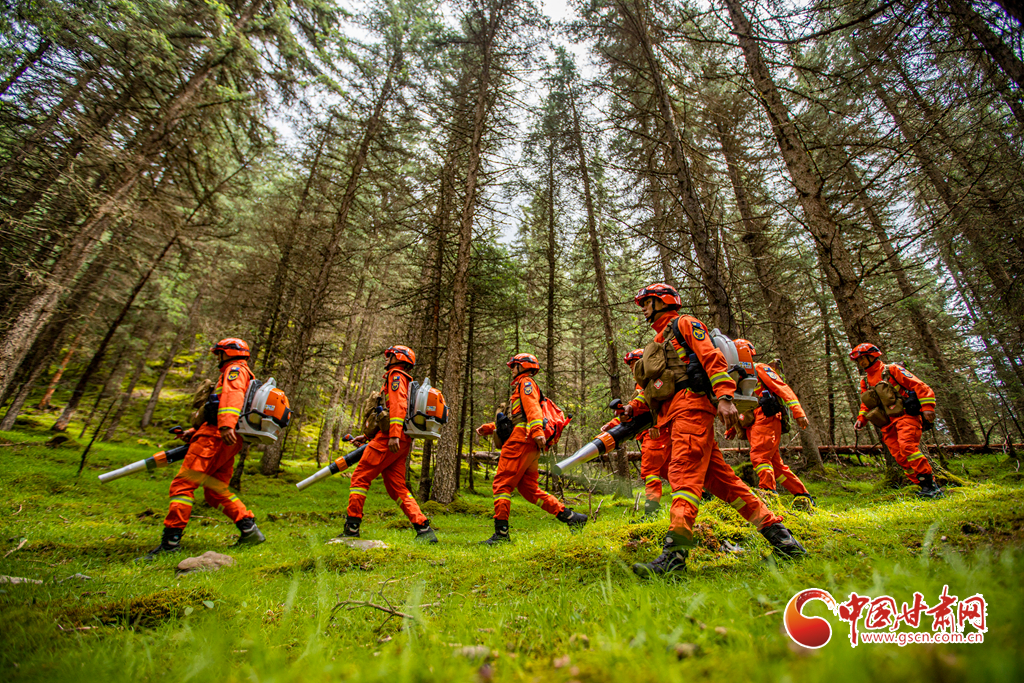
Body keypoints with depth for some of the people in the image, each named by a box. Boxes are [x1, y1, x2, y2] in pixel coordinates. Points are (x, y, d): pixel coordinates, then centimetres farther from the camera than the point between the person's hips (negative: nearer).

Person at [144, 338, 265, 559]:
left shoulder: (235, 370, 1)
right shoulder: (242, 375, 32)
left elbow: (232, 396, -21)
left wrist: (226, 425, -35)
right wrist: (194, 432, 28)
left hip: (216, 436, -10)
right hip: (229, 442, 10)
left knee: (183, 484, -7)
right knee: (216, 492, 11)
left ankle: (170, 540, -6)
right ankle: (249, 528, 5)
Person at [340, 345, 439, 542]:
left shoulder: (396, 375, 0)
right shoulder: (403, 380, 30)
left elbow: (398, 405, -17)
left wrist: (394, 435, -27)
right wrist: (367, 436, 29)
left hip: (390, 440, -9)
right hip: (401, 443, 9)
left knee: (360, 478, 0)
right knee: (396, 487, 7)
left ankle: (351, 529, 4)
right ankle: (424, 529, 2)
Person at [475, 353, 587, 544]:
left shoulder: (526, 383, 2)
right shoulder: (520, 387, 32)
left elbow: (533, 408, -17)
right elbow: (513, 419, 33)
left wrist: (537, 431, -31)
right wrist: (489, 428, 28)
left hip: (521, 440, -10)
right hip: (530, 445, 10)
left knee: (501, 484, -6)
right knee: (528, 488, 9)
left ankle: (501, 532, -3)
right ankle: (570, 516, 7)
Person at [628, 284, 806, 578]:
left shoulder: (684, 324, 7)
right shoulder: (658, 342, 31)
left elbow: (713, 358, -8)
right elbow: (652, 388, 28)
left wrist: (724, 396, -20)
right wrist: (634, 408, 16)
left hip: (690, 405, -8)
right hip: (673, 415, 9)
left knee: (684, 474, -18)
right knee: (719, 477, 7)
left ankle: (675, 552, -24)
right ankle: (774, 529, 16)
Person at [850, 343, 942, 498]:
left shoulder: (892, 370, 0)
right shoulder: (865, 381, 18)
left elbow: (919, 386, -5)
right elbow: (865, 404, 25)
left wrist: (927, 407, -16)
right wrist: (861, 419, 10)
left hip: (906, 416, -6)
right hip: (888, 423, 6)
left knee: (906, 446, -24)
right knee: (900, 457, -5)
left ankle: (930, 483, -16)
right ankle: (924, 486, 1)